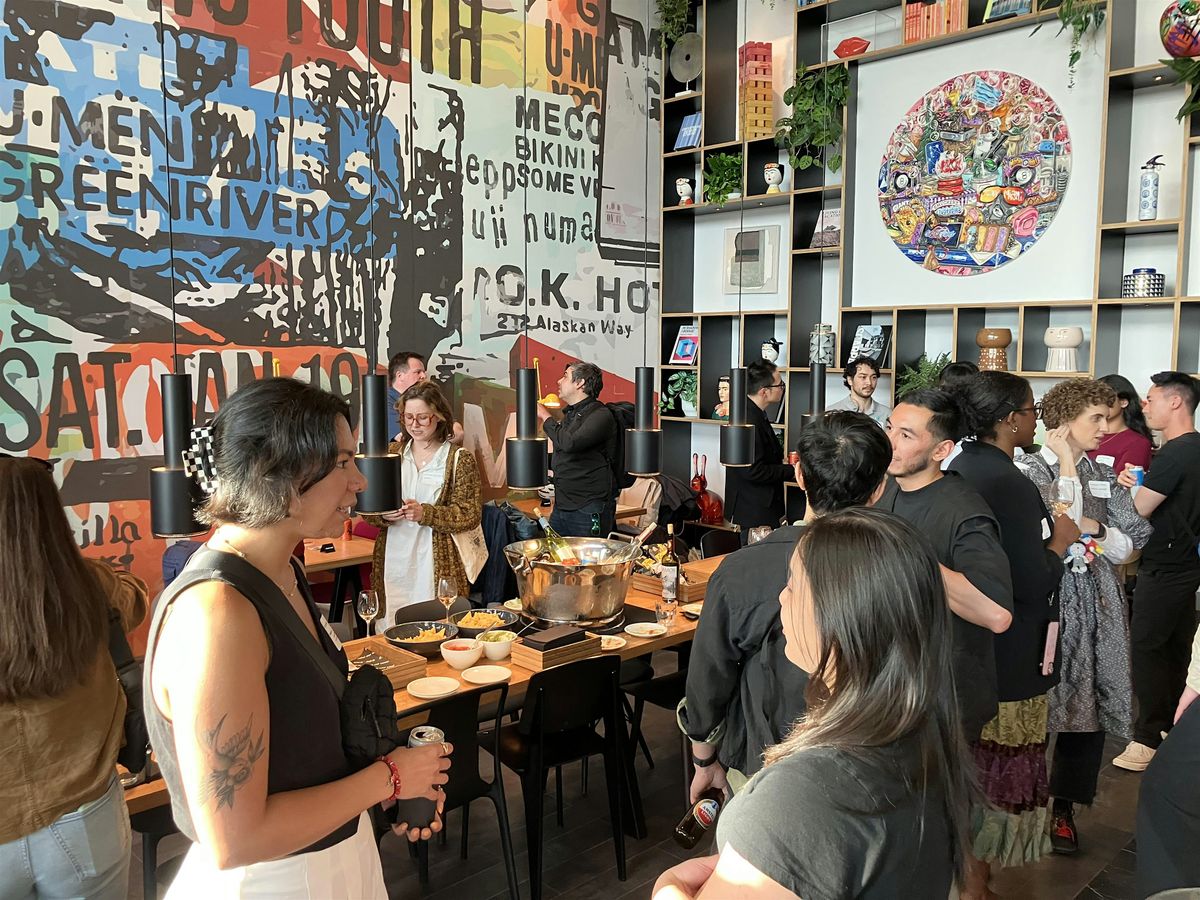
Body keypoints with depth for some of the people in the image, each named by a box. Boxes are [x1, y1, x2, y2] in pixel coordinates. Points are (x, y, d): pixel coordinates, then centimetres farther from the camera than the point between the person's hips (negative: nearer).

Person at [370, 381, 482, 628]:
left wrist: (425, 513, -17)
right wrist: (383, 515, -10)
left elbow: (470, 514, -7)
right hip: (393, 559, 3)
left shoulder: (459, 459, -2)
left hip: (438, 562, -3)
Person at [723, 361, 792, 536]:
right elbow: (753, 471, -26)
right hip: (755, 511, -10)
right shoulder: (749, 421, -24)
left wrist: (782, 463, 7)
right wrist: (791, 471, -16)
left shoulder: (753, 414, 9)